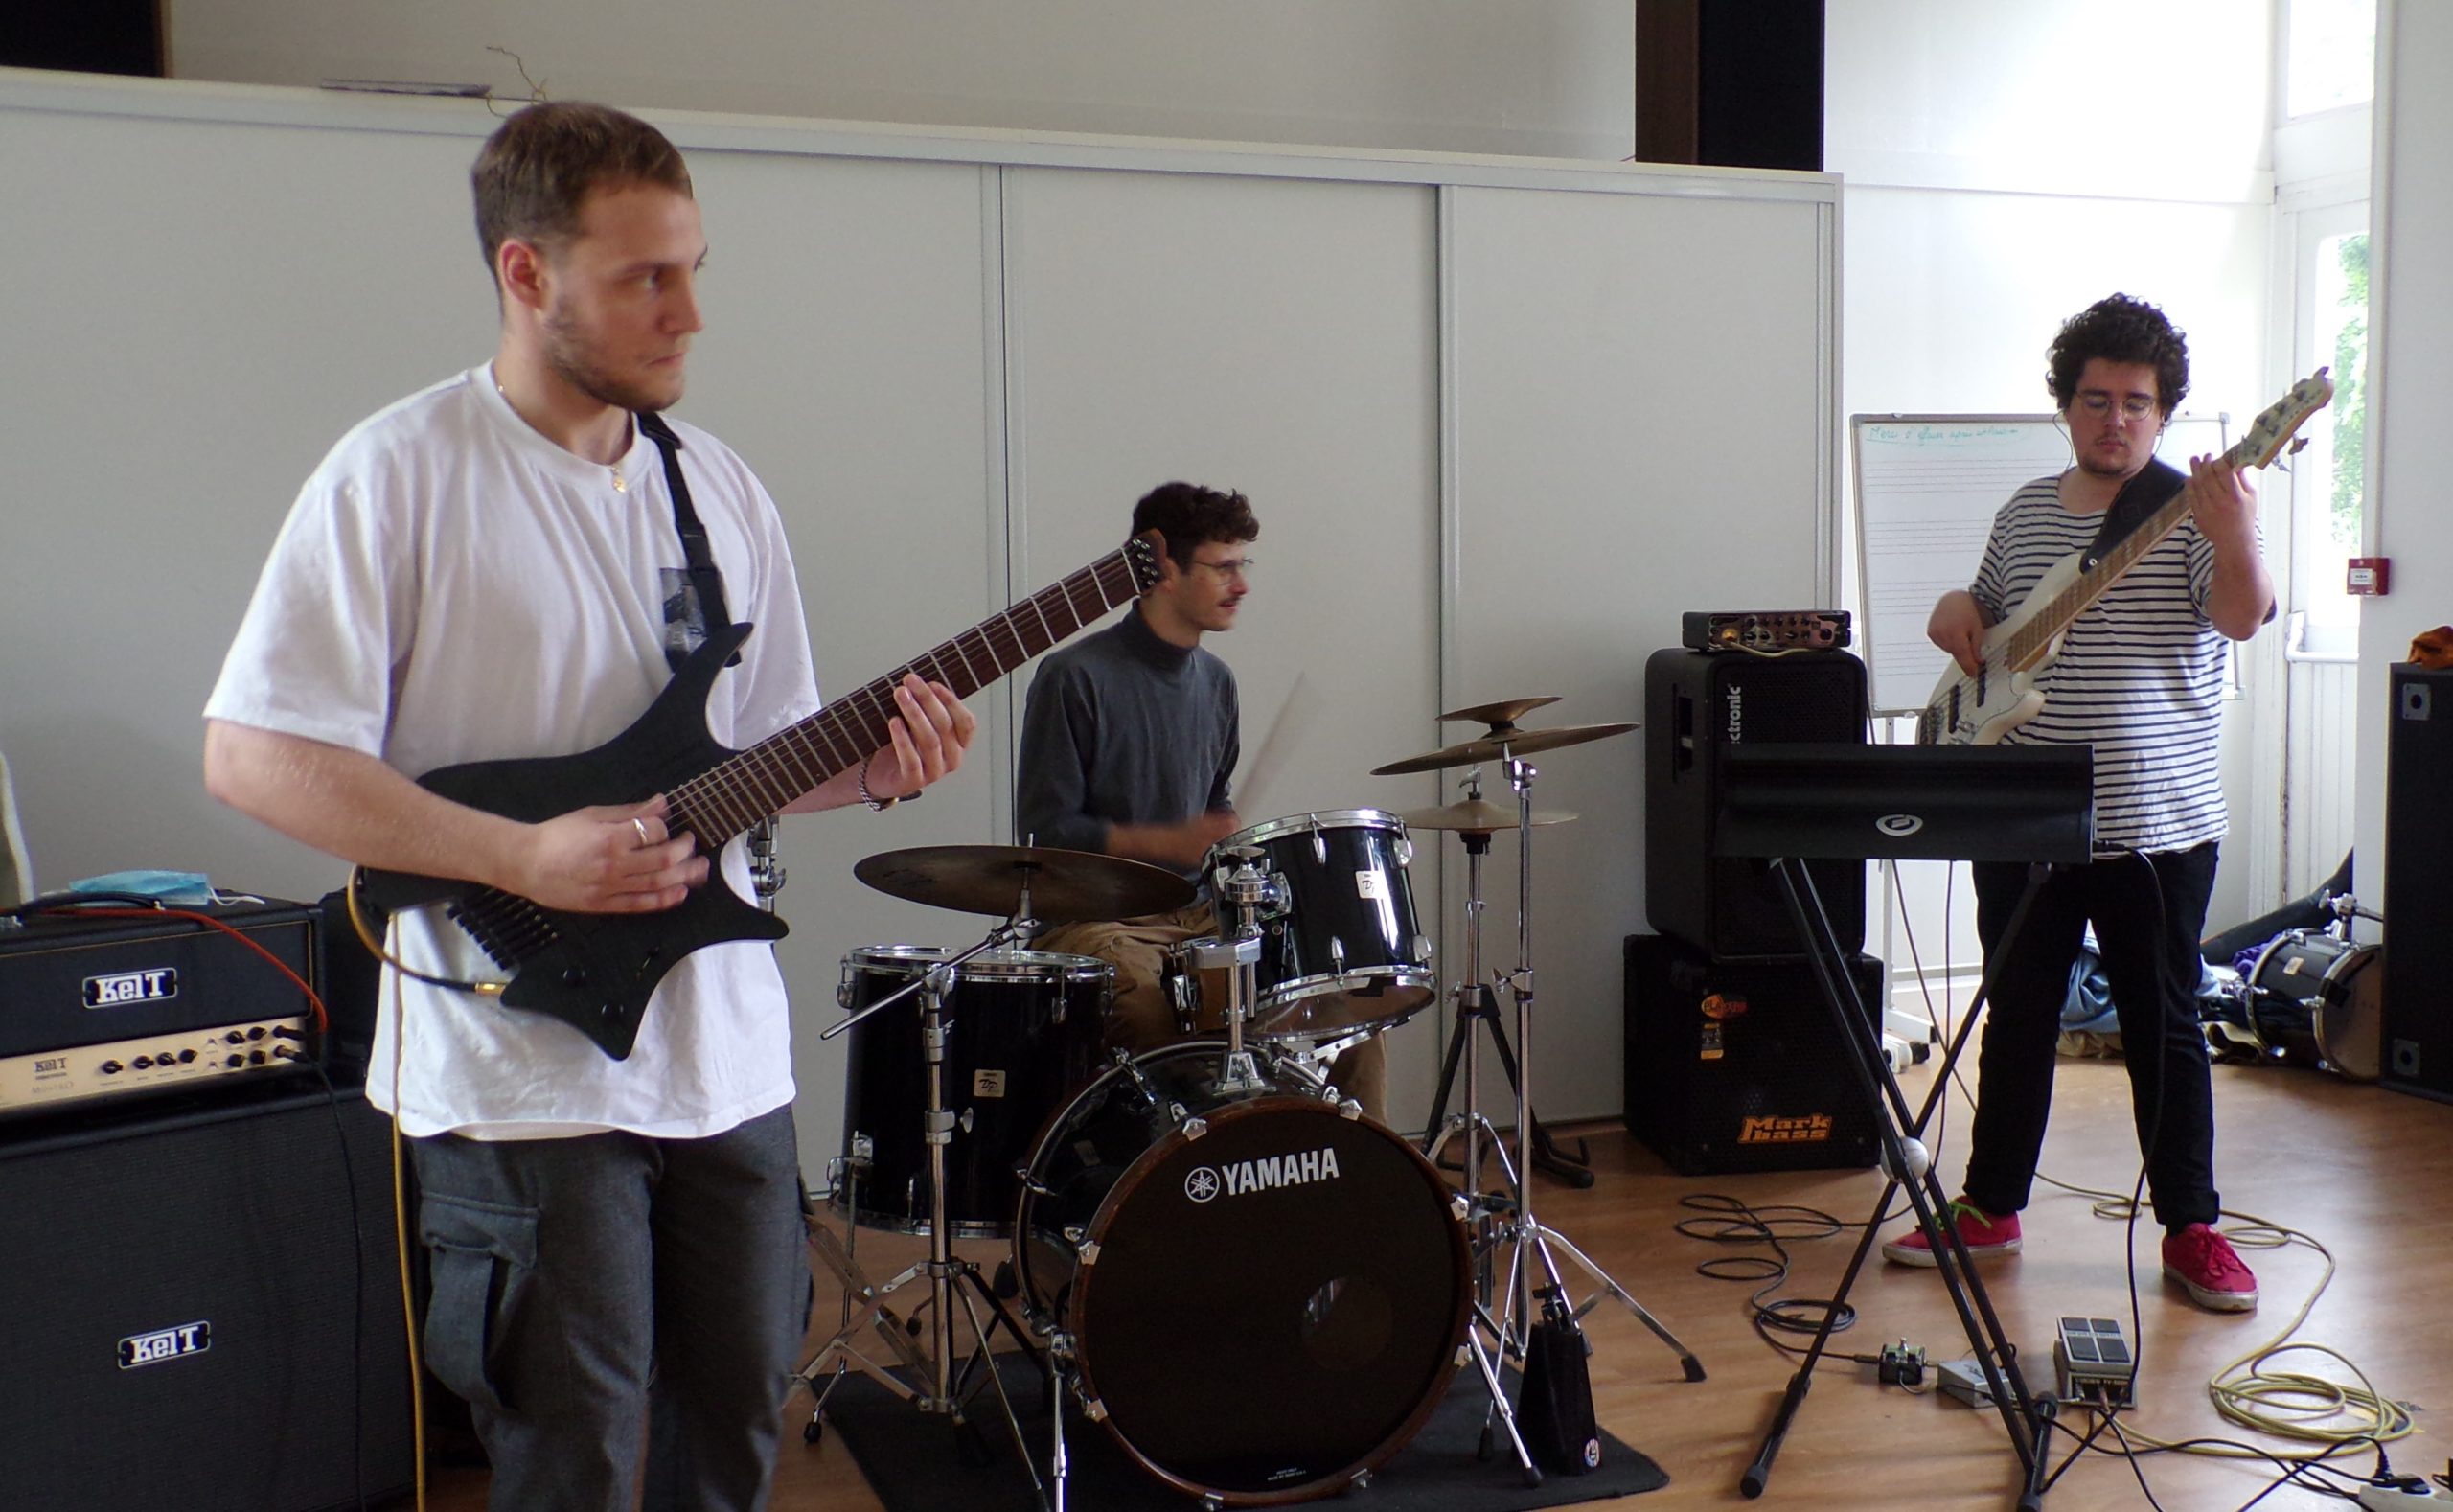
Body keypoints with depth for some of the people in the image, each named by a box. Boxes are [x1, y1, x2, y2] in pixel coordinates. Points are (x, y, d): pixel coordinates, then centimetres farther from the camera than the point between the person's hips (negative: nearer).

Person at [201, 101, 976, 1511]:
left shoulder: (720, 485, 8)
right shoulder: (399, 476, -12)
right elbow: (253, 754, -14)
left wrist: (872, 765, -7)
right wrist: (528, 857, -22)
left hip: (728, 1056, 6)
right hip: (523, 1064, -5)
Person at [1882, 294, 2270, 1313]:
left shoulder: (2190, 512, -6)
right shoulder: (2025, 513, 9)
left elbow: (2245, 617, -22)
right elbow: (1987, 619, 23)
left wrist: (2234, 538, -42)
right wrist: (1955, 612, 0)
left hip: (2156, 824, -4)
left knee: (2164, 1027, 5)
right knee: (2017, 1018, 12)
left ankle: (2192, 1230, 18)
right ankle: (1991, 1208, 24)